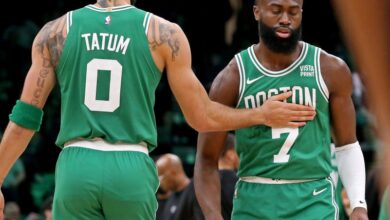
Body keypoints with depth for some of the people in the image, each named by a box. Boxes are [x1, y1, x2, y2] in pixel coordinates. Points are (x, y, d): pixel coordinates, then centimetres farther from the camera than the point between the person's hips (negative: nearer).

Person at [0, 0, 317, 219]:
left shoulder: (55, 33, 4)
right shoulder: (164, 34, 0)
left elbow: (26, 118, 4)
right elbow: (202, 117, 5)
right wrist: (263, 115, 20)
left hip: (76, 165, 0)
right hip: (132, 169, 0)